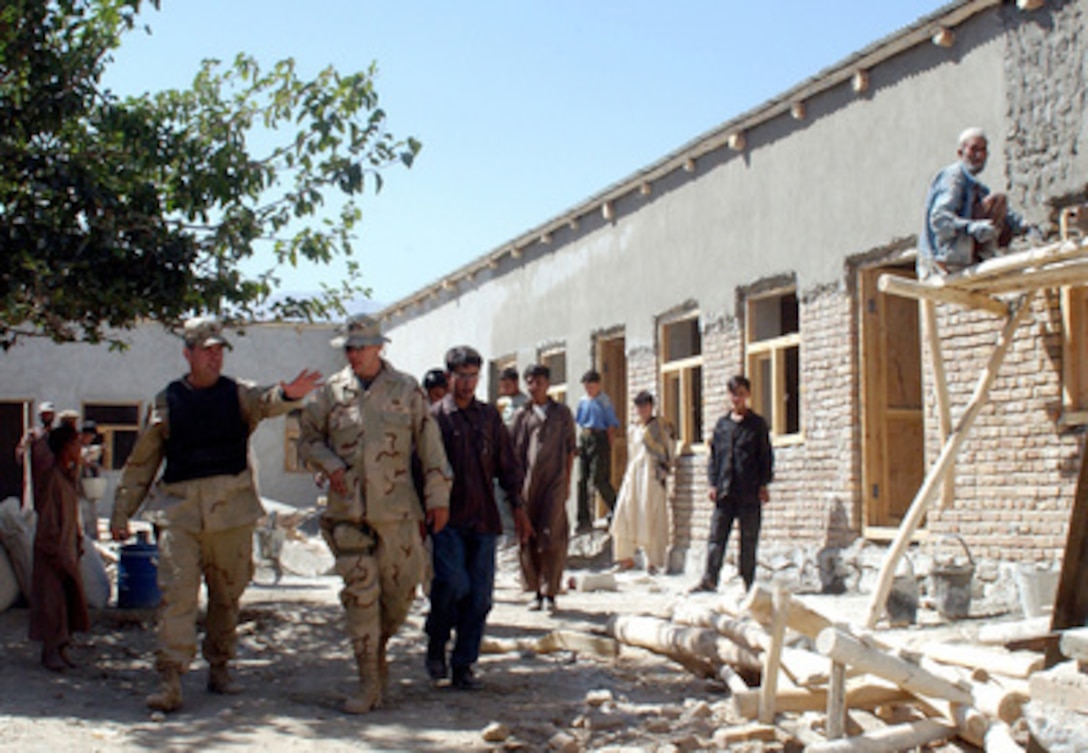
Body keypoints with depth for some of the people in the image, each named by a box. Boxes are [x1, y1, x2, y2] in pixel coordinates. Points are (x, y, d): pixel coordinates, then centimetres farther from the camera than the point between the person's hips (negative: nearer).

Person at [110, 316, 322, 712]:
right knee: (176, 591, -11)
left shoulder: (238, 394, 8)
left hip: (232, 508, 1)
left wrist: (289, 394, -40)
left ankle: (219, 668, 23)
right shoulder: (166, 402, 9)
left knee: (227, 594, 9)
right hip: (180, 509, -1)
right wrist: (121, 513, 12)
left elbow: (267, 401, -16)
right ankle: (169, 681, -12)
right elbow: (140, 463, 14)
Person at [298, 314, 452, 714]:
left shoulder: (406, 390, 4)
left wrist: (438, 497, 1)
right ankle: (369, 684, 3)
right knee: (359, 593, -3)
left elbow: (429, 445, 5)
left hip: (396, 508, 0)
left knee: (400, 589, 3)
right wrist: (330, 464, -6)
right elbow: (308, 438, 13)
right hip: (347, 508, 0)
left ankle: (378, 649, 31)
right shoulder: (331, 391, 6)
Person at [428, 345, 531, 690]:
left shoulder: (489, 416, 14)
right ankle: (436, 642, 7)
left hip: (483, 518, 4)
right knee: (453, 581, -19)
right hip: (447, 517, -3)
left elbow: (507, 465, 17)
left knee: (480, 593, 1)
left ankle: (463, 665, 12)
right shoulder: (433, 416, 3)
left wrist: (517, 508, 11)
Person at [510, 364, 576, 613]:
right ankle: (537, 591, 12)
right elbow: (515, 451, 10)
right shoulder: (522, 415, 11)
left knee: (552, 537, -7)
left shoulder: (562, 413, 10)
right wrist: (516, 483, 3)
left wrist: (567, 482, 5)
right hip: (528, 482, 2)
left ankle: (550, 592, -2)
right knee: (528, 538, 3)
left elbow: (570, 449, 11)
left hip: (554, 480, -2)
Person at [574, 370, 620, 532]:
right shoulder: (583, 401, 12)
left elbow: (611, 426, -4)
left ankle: (615, 509, 14)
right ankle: (584, 520, 8)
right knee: (582, 481, 4)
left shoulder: (604, 401, -4)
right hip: (584, 439, 6)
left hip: (599, 438, -6)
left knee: (598, 479, -9)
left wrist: (609, 447, -8)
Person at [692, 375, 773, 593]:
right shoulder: (721, 424, 13)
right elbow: (714, 456, 14)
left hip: (749, 493, -3)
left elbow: (766, 456, 4)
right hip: (724, 492, 3)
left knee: (748, 540, 2)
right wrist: (712, 483, 4)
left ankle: (747, 583, 6)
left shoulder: (757, 424, 5)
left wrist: (763, 485, -3)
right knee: (716, 536, -3)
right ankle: (710, 579, -3)